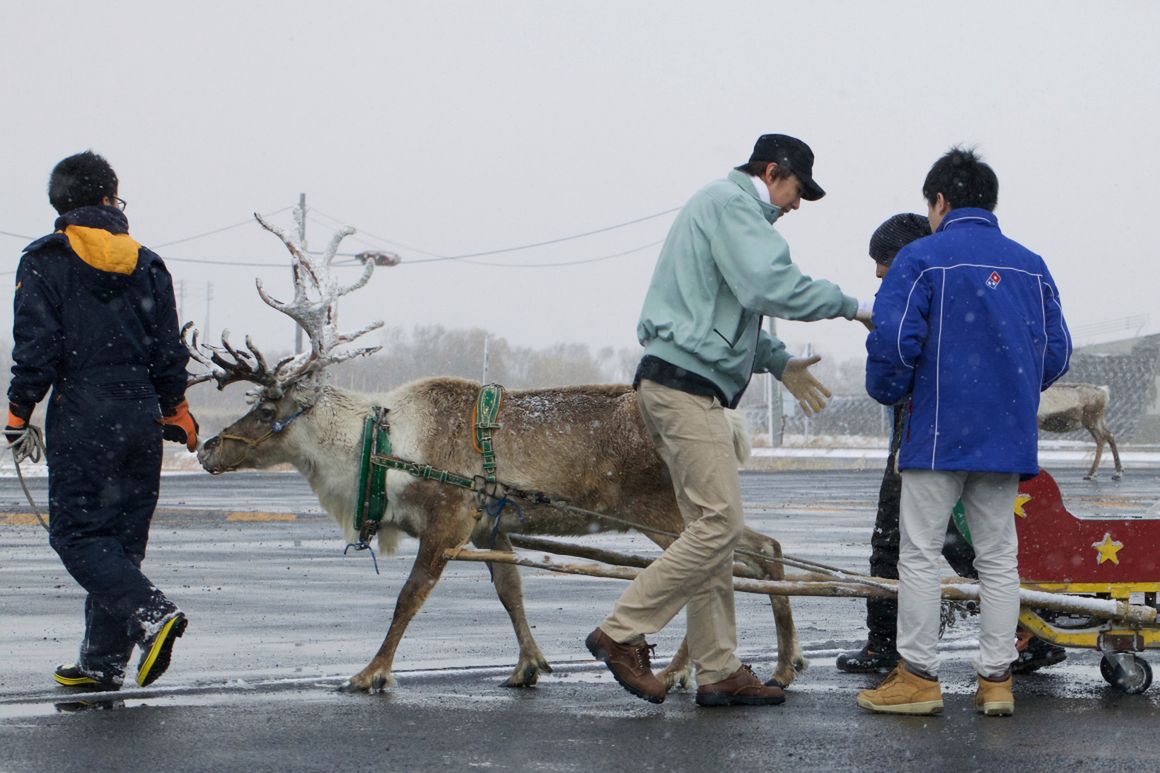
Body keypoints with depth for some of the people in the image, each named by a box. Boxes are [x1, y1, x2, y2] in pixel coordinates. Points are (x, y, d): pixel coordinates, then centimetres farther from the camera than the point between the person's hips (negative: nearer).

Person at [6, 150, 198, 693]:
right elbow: (168, 348, 10)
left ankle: (150, 612, -23)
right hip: (140, 414, 5)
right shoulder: (146, 265, 9)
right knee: (122, 535, 10)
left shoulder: (44, 262, -3)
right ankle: (103, 660, 10)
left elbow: (36, 346, -8)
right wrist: (175, 410, 21)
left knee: (76, 532, -2)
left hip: (81, 414, -5)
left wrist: (19, 410, 0)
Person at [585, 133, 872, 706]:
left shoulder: (726, 207, 27)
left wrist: (778, 363, 24)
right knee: (719, 524, -13)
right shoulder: (729, 202, -6)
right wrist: (850, 306, -11)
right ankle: (623, 632, -11)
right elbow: (770, 286, -20)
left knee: (712, 529, 8)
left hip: (682, 390, 11)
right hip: (686, 384, -11)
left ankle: (719, 670, 8)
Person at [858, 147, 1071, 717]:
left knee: (919, 552, 3)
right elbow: (1057, 349, 9)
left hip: (938, 434, -4)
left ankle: (918, 677, 2)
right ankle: (996, 679, 8)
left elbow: (893, 339, -13)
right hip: (1008, 436, 4)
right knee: (998, 556, 9)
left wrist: (888, 392, 5)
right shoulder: (1030, 265, 9)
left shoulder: (922, 258, -5)